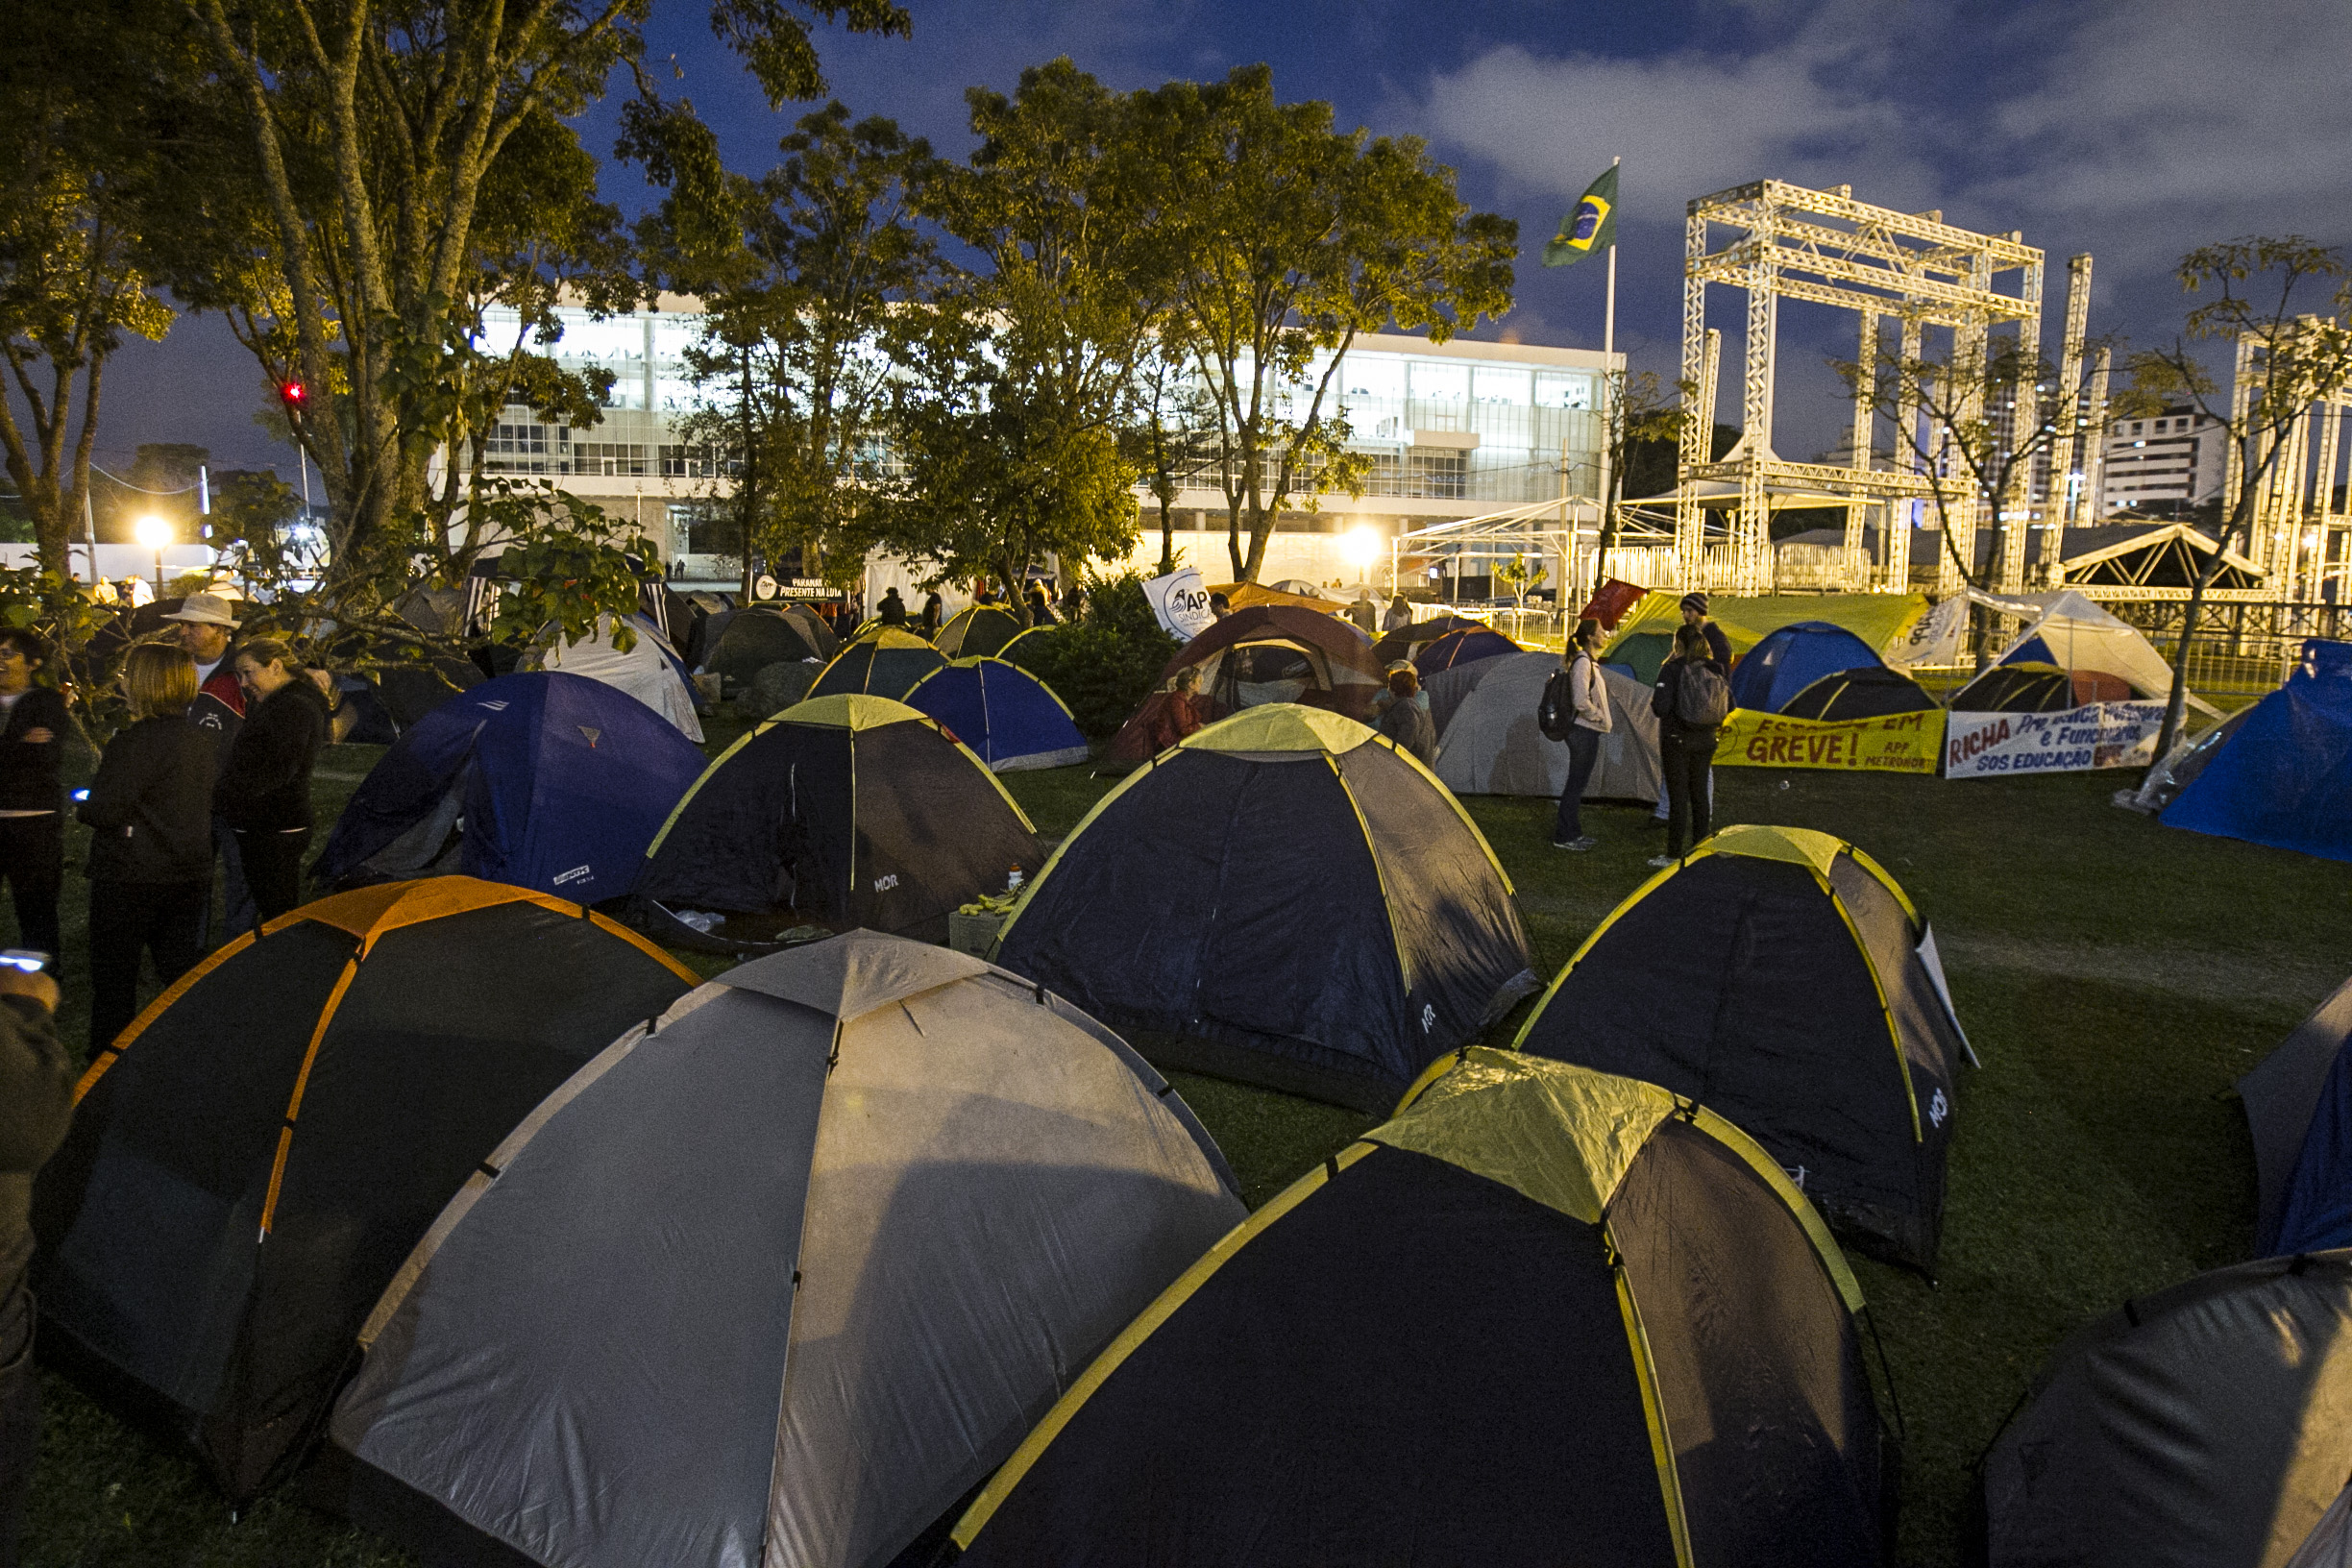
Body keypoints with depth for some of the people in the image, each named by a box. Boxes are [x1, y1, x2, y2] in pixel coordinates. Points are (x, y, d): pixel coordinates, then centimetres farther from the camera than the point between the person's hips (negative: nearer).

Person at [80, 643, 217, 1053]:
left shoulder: (132, 744, -18)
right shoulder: (201, 742, 5)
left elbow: (105, 811, -19)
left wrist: (83, 807, 3)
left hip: (131, 877, -7)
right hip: (191, 875, 7)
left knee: (114, 974, 6)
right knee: (181, 970, 14)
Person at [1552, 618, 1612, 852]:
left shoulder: (1589, 661, 13)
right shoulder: (1583, 662, -18)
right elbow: (1581, 701, -25)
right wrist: (1600, 717, -11)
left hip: (1587, 731, 10)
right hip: (1583, 731, -10)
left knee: (1579, 783, 15)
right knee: (1576, 783, -4)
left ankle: (1574, 833, 23)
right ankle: (1563, 837, 3)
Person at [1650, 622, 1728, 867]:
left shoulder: (1671, 668, -14)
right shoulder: (1715, 669, 3)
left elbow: (1660, 707, -19)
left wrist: (1653, 701, 2)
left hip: (1676, 739, -5)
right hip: (1705, 740, 5)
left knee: (1678, 795, -1)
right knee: (1700, 793, 13)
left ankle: (1673, 854, 5)